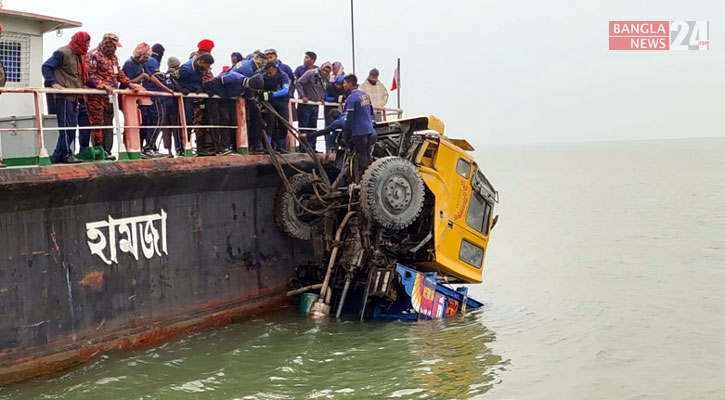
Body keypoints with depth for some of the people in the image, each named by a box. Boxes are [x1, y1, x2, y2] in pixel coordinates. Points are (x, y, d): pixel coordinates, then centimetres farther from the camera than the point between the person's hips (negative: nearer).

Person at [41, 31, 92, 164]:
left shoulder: (79, 56, 19)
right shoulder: (62, 53, -8)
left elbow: (83, 76, 25)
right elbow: (46, 67, -10)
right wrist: (53, 83, -21)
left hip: (74, 96, 9)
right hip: (63, 96, -9)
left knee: (72, 127, 9)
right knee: (66, 126, -7)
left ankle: (57, 156, 15)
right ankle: (66, 154, -1)